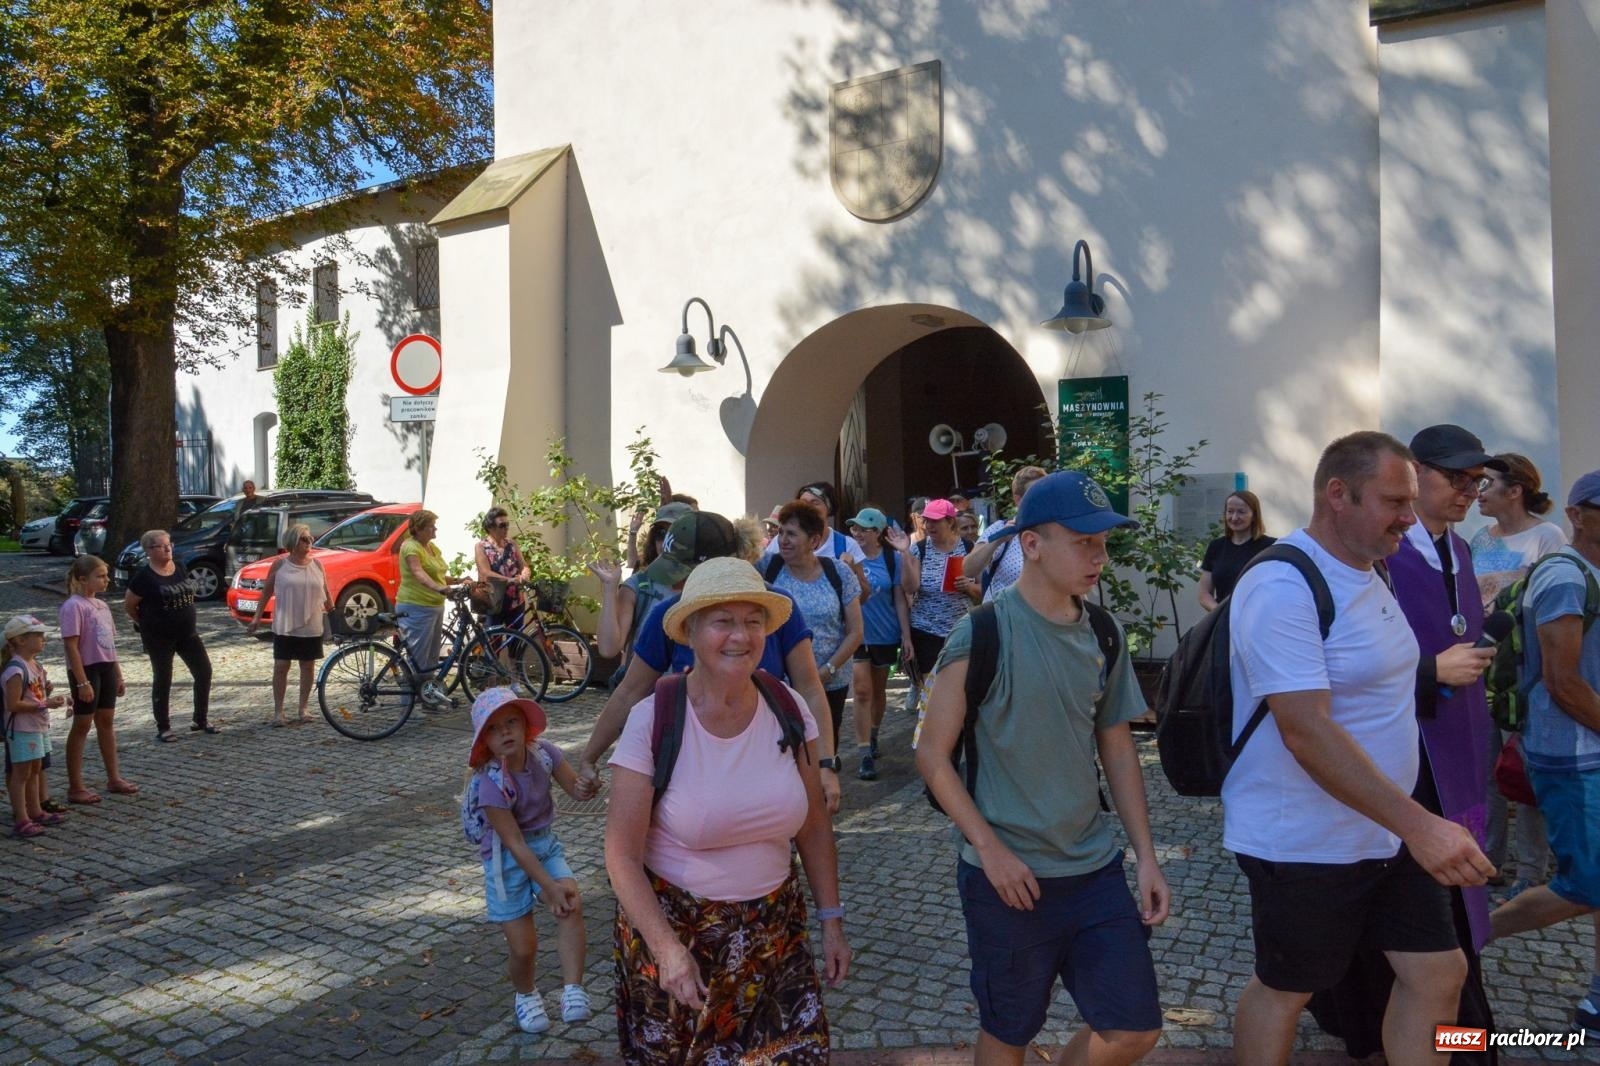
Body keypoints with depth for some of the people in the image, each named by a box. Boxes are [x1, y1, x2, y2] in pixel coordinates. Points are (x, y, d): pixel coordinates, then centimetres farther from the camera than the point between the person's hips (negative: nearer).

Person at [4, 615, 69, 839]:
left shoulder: (36, 665, 9)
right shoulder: (15, 670, -21)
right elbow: (13, 704, -24)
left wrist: (50, 698, 4)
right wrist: (44, 704, -23)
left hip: (39, 726, 9)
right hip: (22, 730, -9)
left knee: (35, 770, 17)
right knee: (21, 772, -3)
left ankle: (36, 811, 27)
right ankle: (21, 821, 2)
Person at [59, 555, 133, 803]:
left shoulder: (101, 605, 11)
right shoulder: (74, 606, -14)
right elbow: (72, 647, -18)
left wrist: (118, 675, 17)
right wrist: (82, 682, -20)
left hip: (106, 669, 8)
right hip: (86, 670, -8)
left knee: (106, 722, 15)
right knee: (82, 726, 0)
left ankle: (114, 778, 24)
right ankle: (75, 787, 9)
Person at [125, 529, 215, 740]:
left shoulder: (180, 568, 5)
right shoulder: (144, 577, -12)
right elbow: (128, 606, -4)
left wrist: (190, 620, 15)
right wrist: (146, 624, 6)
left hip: (188, 633, 6)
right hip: (159, 638, -6)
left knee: (204, 671, 3)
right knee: (162, 680, 3)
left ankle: (201, 721, 16)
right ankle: (163, 728, 15)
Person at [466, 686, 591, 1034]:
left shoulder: (543, 752, -13)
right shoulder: (491, 783, -25)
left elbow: (577, 789, -6)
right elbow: (514, 843, -24)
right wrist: (549, 886, -25)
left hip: (546, 844, 4)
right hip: (507, 859, -4)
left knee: (572, 903, -25)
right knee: (523, 947, 2)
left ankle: (573, 991, -20)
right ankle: (525, 995, 35)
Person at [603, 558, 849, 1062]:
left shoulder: (789, 708, -7)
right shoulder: (653, 721, -17)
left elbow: (813, 828, 3)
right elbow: (623, 856, -15)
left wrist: (831, 920, 3)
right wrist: (669, 950, -22)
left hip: (775, 934, 3)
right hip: (675, 928, -2)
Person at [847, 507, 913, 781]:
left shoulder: (892, 558, -5)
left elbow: (900, 599, -2)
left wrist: (906, 635, -3)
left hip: (885, 634, 1)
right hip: (856, 633, -1)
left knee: (878, 690, 16)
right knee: (862, 691, -7)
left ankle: (872, 736, 39)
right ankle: (864, 754, -3)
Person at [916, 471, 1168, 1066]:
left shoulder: (1104, 636, 2)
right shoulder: (981, 635, -15)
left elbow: (1117, 749, 10)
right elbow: (932, 756, -10)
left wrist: (1147, 856, 6)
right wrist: (989, 848, -15)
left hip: (1095, 869, 5)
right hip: (1011, 876, -4)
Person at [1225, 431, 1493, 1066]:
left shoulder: (1369, 574, 8)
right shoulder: (1283, 587, -24)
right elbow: (1307, 731, -31)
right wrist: (1418, 823, -33)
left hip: (1388, 833, 9)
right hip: (1305, 845, -8)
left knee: (1439, 973, 12)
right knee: (1284, 990, 10)